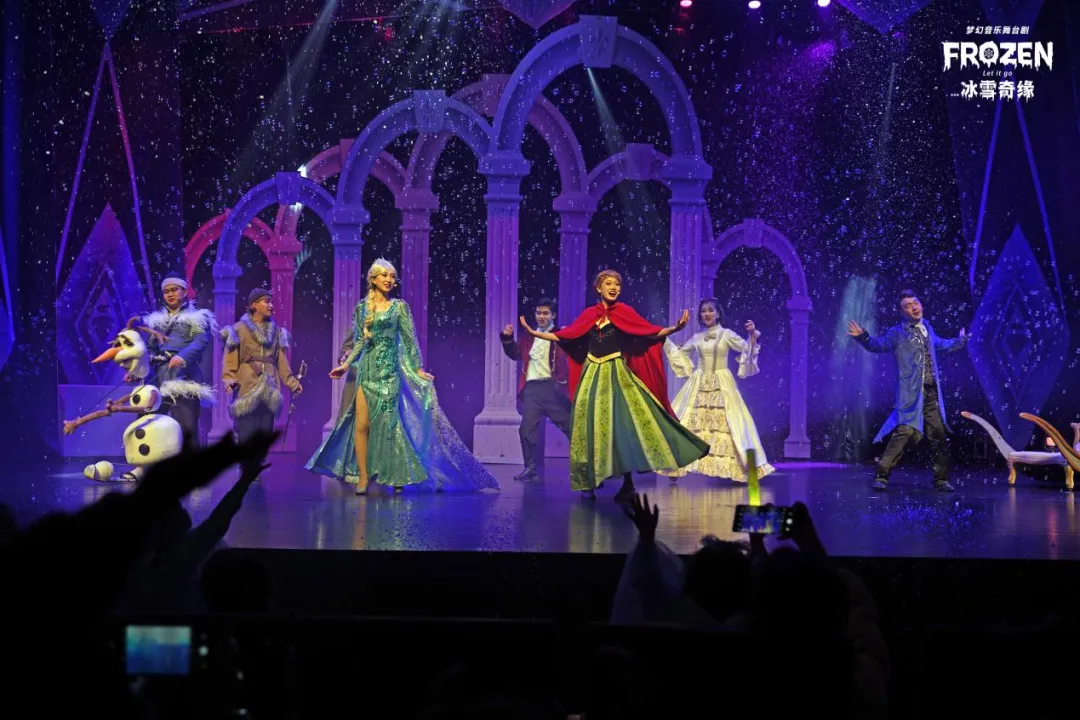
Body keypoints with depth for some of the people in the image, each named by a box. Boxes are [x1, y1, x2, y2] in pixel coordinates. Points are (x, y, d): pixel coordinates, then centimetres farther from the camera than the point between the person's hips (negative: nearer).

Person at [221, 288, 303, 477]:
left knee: (265, 430, 1)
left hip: (269, 387, 4)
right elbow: (230, 359, -4)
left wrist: (291, 382, 6)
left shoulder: (277, 332, 15)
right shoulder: (239, 329, 1)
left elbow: (281, 361, 14)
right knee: (246, 430, -9)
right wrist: (229, 379, -18)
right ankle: (246, 472, -1)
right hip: (247, 386, -4)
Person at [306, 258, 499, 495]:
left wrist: (418, 369, -2)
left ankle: (397, 476, 6)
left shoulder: (399, 307, 2)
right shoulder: (362, 307, 10)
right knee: (361, 424, -5)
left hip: (389, 369, -2)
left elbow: (410, 340, 2)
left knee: (388, 423, -4)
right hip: (366, 369, 3)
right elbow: (359, 342, 16)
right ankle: (362, 477, -1)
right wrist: (345, 365, 10)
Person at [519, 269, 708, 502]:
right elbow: (563, 336, 12)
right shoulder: (589, 315, 9)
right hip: (592, 374, 3)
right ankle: (590, 482, 12)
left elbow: (651, 332, -4)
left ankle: (628, 484, -7)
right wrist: (534, 332, 10)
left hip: (616, 373, -3)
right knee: (592, 425, 2)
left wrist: (675, 328, -19)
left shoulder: (624, 312, 2)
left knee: (622, 423, -12)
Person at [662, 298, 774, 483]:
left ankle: (740, 468, -3)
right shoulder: (696, 338, 10)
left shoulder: (727, 334, 0)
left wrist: (753, 336, -21)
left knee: (727, 421, -7)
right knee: (686, 420, -1)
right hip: (699, 385, 3)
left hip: (721, 384, -3)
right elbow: (679, 353, 23)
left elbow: (746, 349, -5)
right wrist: (664, 339, 18)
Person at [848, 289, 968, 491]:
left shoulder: (927, 329, 18)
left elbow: (942, 345, 38)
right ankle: (881, 476, -12)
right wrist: (863, 337, -34)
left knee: (938, 435, 8)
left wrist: (961, 340, 51)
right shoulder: (898, 333, -1)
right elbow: (879, 345, -16)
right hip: (911, 392, -6)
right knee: (904, 431, -18)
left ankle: (941, 480, 19)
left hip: (932, 392, 6)